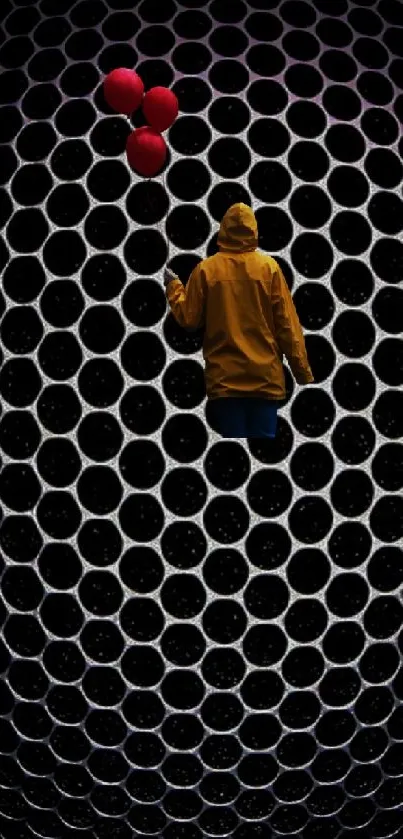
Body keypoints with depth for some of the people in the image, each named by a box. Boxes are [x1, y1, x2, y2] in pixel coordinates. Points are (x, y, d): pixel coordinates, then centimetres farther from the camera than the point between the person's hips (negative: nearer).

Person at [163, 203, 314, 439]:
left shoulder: (206, 269, -1)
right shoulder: (269, 267, -1)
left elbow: (188, 319, 4)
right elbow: (288, 325, -2)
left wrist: (173, 285, 20)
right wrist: (304, 373, 3)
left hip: (224, 378, 0)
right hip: (265, 377, 0)